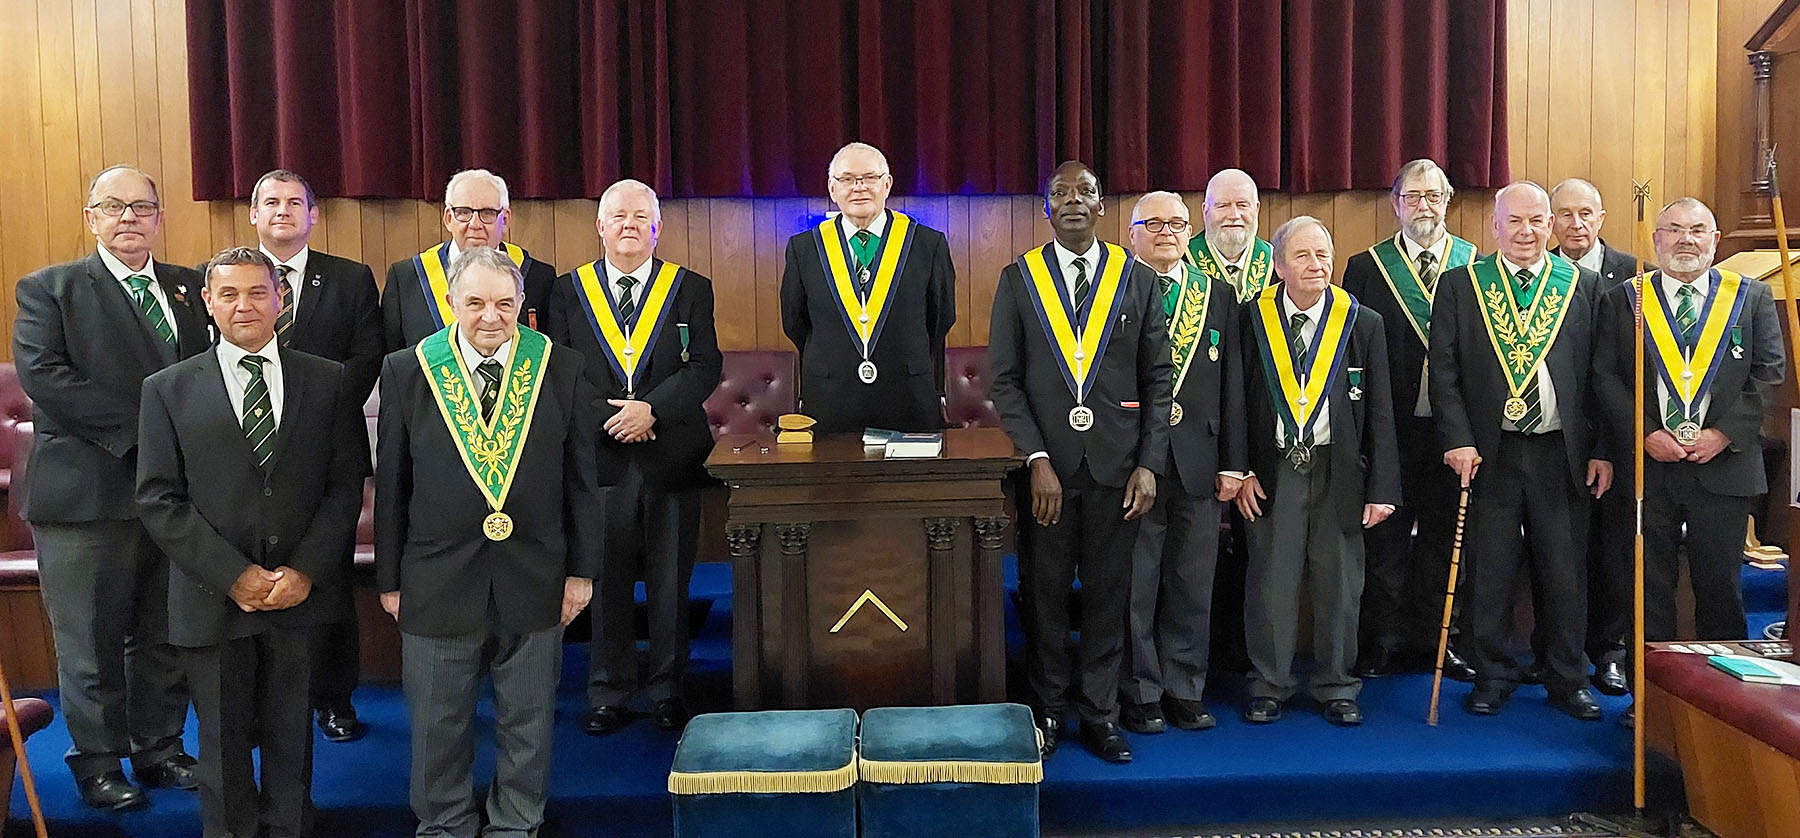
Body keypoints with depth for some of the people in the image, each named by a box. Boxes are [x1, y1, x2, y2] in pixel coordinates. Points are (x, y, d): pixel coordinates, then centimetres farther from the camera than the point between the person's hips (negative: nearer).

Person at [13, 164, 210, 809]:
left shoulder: (188, 287, 13)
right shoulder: (48, 289, 0)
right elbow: (42, 375, -13)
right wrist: (143, 428, -19)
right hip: (88, 494, -4)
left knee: (165, 636, 14)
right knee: (92, 641, 6)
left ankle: (159, 750, 28)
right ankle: (97, 763, 21)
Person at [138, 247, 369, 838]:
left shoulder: (329, 382, 3)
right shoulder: (167, 390, 2)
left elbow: (346, 485, 1)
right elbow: (159, 500, -3)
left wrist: (303, 571, -10)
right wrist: (235, 576, -12)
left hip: (302, 592, 0)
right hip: (214, 600, 0)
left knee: (290, 735, 12)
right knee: (223, 740, 12)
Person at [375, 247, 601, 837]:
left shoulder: (561, 370, -2)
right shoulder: (406, 372, -2)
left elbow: (581, 478, 2)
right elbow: (391, 486, 1)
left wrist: (581, 569, 1)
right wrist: (390, 580, 2)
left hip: (534, 580, 1)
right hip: (437, 581, 0)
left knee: (528, 721, 14)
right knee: (439, 723, 14)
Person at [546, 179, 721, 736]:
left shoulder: (691, 289, 6)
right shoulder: (567, 291, 8)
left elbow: (705, 365, -4)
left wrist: (652, 409, -17)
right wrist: (607, 418, -12)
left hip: (672, 458, 0)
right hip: (598, 458, 1)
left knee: (670, 583, 7)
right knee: (605, 581, 7)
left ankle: (666, 691, 20)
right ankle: (609, 694, 20)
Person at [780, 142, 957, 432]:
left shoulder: (929, 244, 0)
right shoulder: (803, 248, 3)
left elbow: (941, 325, 7)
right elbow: (794, 329, 10)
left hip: (910, 408, 0)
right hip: (829, 407, 1)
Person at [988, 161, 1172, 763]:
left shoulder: (1138, 279, 7)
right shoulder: (1018, 279, 4)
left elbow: (1158, 379, 6)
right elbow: (1004, 380, 0)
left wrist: (1149, 464, -3)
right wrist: (1037, 459, -11)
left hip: (1116, 465, 1)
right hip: (1047, 462, -1)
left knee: (1107, 595, 7)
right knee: (1044, 593, 7)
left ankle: (1099, 714, 19)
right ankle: (1049, 710, 22)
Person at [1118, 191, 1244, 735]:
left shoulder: (1218, 296, 13)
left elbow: (1232, 386, 10)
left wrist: (1232, 463, 5)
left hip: (1198, 462, 4)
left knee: (1193, 587, 9)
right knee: (1134, 585, 3)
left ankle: (1184, 691, 22)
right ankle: (1140, 695, 15)